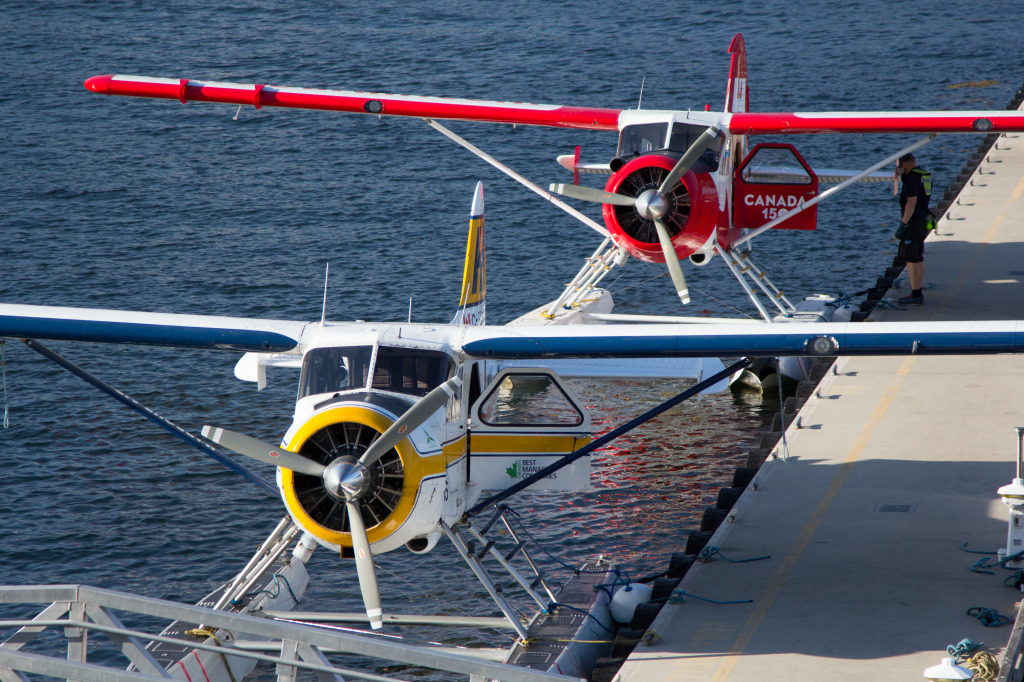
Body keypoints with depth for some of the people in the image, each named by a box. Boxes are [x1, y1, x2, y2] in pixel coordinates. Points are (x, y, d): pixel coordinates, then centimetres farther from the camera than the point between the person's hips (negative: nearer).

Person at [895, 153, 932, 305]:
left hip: (912, 222, -10)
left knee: (911, 260, -7)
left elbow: (911, 202, -23)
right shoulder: (925, 175, 13)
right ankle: (917, 293, 21)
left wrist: (903, 224, -22)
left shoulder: (912, 178, -16)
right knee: (918, 259, 15)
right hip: (922, 221, 10)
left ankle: (916, 296, -8)